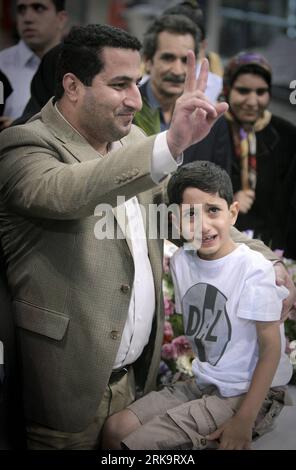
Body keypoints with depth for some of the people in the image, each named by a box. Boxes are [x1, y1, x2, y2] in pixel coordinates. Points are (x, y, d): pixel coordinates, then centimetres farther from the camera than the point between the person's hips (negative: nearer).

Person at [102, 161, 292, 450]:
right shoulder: (180, 262, -1)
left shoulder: (253, 268, -19)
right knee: (114, 429, -3)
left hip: (250, 393, -6)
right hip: (203, 384, 6)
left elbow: (271, 346, -16)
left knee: (134, 443, -15)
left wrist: (245, 420, -18)